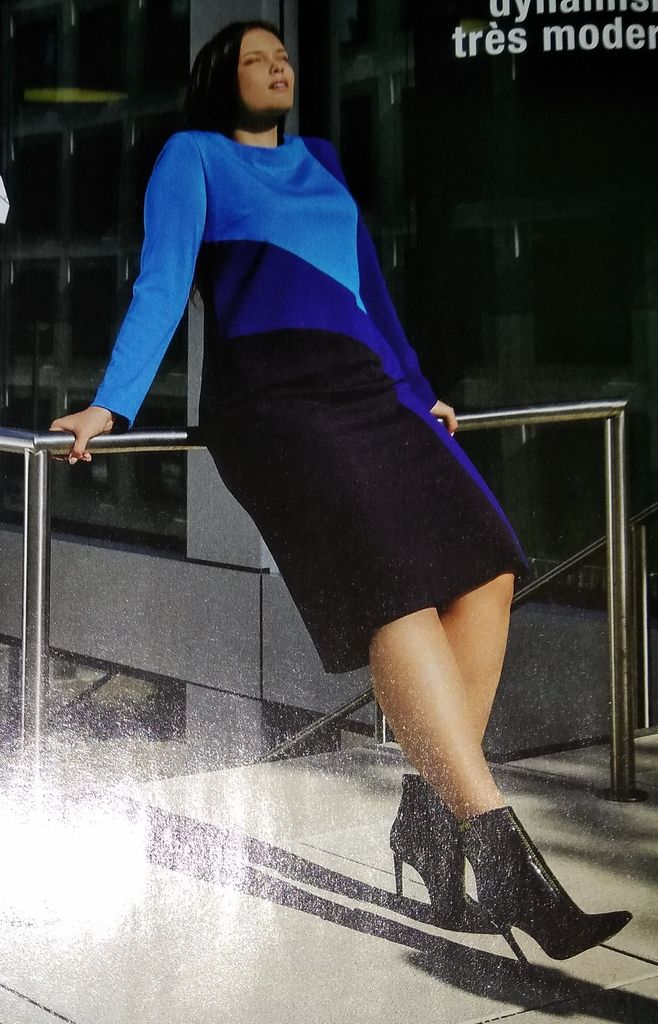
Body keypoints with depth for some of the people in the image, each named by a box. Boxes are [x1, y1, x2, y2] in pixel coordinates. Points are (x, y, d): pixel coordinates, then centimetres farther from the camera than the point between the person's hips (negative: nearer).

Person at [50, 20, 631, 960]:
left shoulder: (319, 162, 29)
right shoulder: (192, 157, 12)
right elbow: (162, 286, 2)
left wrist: (416, 390, 30)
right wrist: (110, 408, -10)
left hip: (364, 388, 7)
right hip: (269, 396, -6)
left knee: (484, 569, -15)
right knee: (397, 590, -24)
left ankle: (430, 814, -9)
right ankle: (499, 849, -30)